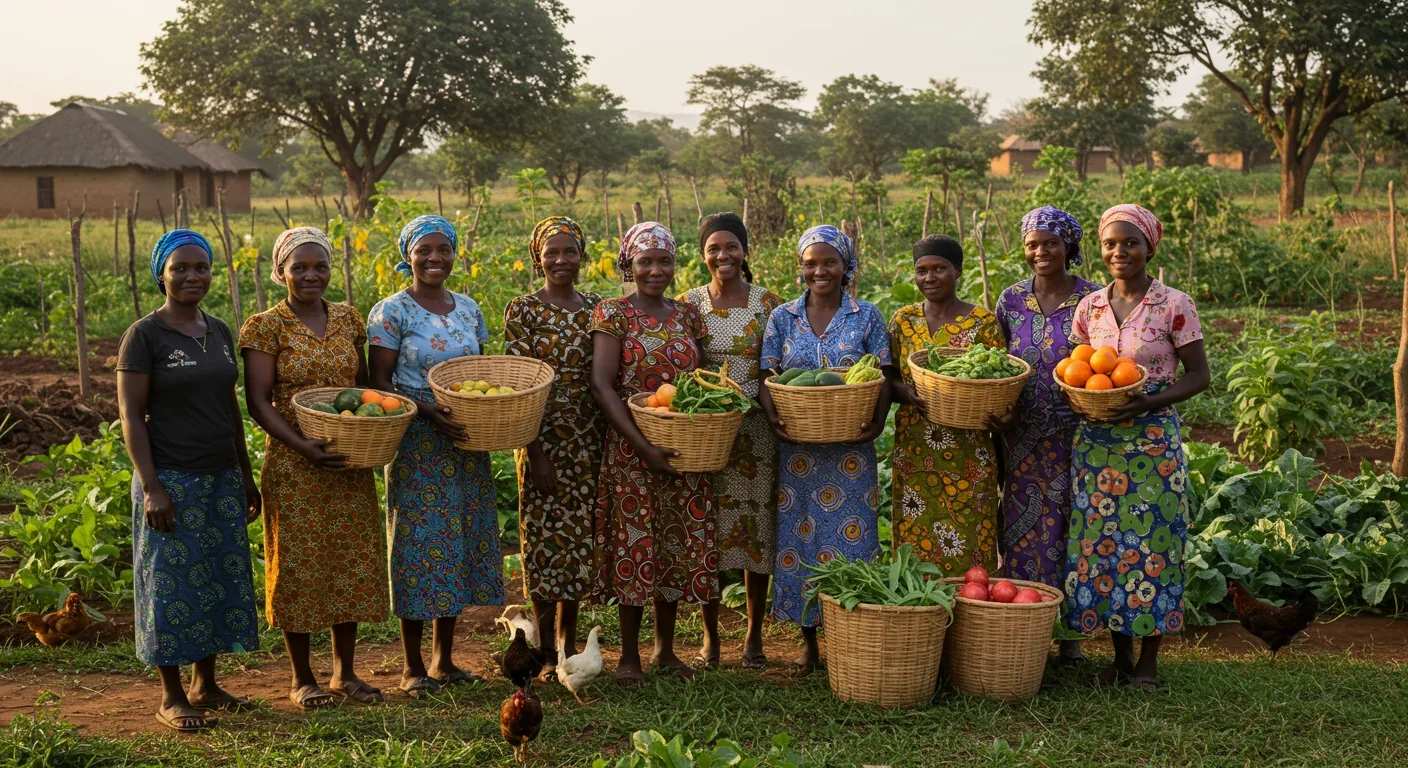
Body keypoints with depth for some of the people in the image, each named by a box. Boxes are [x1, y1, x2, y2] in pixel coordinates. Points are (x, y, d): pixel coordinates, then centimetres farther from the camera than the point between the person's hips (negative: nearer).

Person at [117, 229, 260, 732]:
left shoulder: (219, 331, 9)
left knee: (220, 579, 10)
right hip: (171, 482, -6)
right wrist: (152, 488, -17)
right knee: (173, 584, 0)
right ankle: (171, 697, 11)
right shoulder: (144, 335, -9)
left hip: (222, 479, 6)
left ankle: (204, 685, 24)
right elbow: (131, 415, -11)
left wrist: (246, 477, 15)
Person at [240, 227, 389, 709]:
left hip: (351, 465, 5)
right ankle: (302, 679, 16)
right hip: (294, 466, -5)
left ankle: (345, 672, 23)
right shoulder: (266, 327, -6)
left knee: (352, 561, 9)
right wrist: (302, 446, -22)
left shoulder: (348, 319, 9)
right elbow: (258, 401, -9)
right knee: (299, 564, 2)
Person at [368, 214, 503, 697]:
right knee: (420, 543, -2)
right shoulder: (392, 312, -6)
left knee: (460, 542, 9)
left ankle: (444, 660, 21)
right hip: (417, 445, -6)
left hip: (468, 445, 6)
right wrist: (425, 410, -23)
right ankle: (413, 667, 9)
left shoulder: (469, 309, 11)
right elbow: (379, 382, -9)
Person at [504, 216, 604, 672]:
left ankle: (568, 640, 22)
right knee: (545, 532, 1)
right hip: (543, 438, -4)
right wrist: (536, 451, -16)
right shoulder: (522, 311, -5)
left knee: (580, 533, 9)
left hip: (589, 441, 4)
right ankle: (545, 648, 12)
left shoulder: (596, 308, 9)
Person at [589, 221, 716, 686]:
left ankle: (666, 649, 23)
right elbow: (602, 386, -13)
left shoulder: (686, 315, 10)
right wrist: (645, 447, -20)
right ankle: (629, 656, 12)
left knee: (678, 545, 9)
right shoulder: (613, 314, -5)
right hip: (632, 450, -4)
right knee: (635, 545, 0)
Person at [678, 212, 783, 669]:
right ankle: (710, 636, 16)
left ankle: (754, 635, 17)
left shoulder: (768, 303, 3)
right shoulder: (687, 304, 4)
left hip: (757, 429, 0)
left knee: (758, 528, 3)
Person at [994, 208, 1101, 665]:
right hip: (1023, 437, 2)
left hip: (1074, 437, -2)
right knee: (1022, 525, 4)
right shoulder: (1011, 300, 6)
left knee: (1069, 524, 3)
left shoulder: (1092, 300, -2)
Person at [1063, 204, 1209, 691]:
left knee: (1151, 542, -1)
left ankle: (1148, 661, 12)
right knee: (1102, 543, 5)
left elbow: (1198, 375, -3)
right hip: (1097, 441, 4)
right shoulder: (1090, 307, 8)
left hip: (1153, 440, -4)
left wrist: (1151, 401, -19)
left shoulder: (1174, 305, -4)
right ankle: (1120, 656, 19)